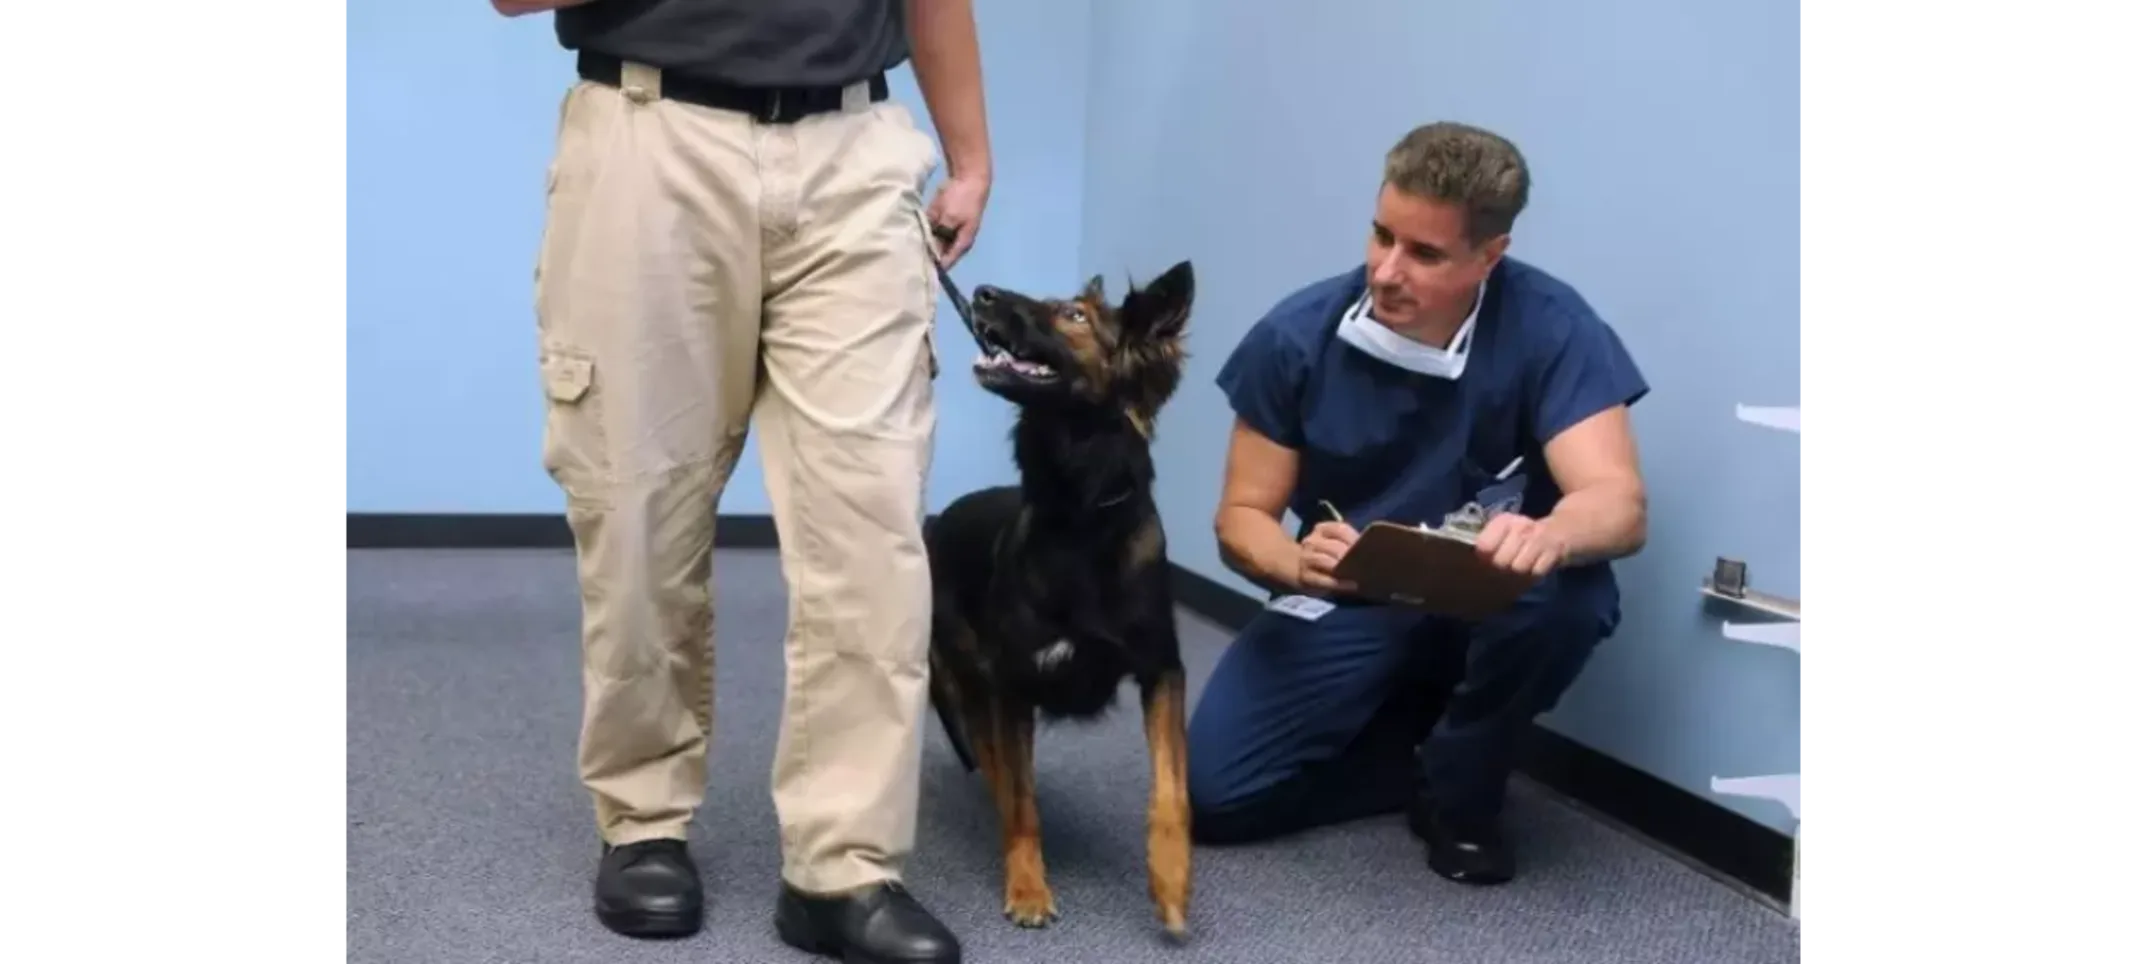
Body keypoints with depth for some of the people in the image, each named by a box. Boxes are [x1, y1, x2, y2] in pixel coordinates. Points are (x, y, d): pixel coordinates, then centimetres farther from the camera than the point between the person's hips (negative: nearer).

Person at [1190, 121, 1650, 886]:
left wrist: (1547, 534, -54)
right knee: (1214, 793, -17)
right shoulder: (1298, 336, -15)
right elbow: (1242, 518, -9)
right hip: (1343, 610, 1)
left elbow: (1618, 503, -29)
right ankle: (1423, 749, 10)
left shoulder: (1548, 327, -20)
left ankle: (1460, 788, -6)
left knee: (1573, 595, -35)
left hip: (1483, 607, -1)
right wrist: (1299, 565, -34)